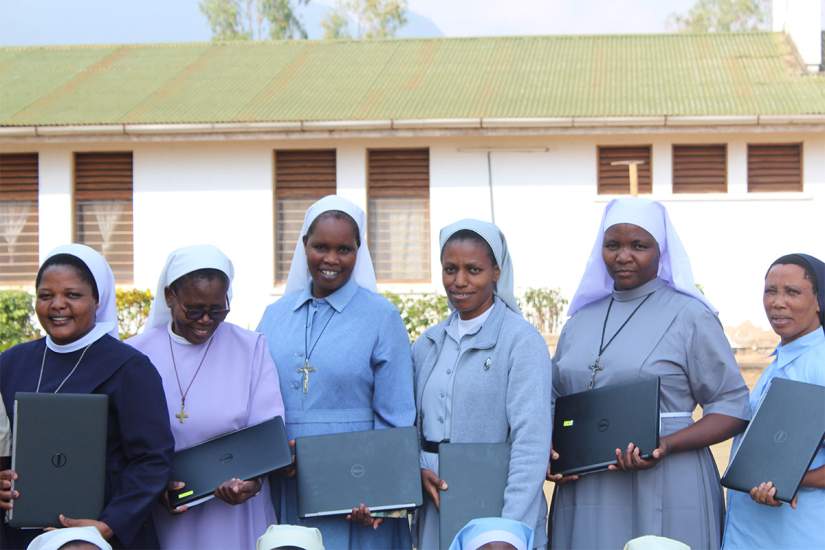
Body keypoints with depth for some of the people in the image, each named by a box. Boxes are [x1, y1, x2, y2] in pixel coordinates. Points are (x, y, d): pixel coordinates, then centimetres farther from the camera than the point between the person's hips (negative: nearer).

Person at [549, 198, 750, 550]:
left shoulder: (690, 316, -3)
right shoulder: (581, 320, 12)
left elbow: (733, 408, -4)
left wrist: (665, 445, -19)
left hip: (664, 493, -4)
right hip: (584, 497, 4)